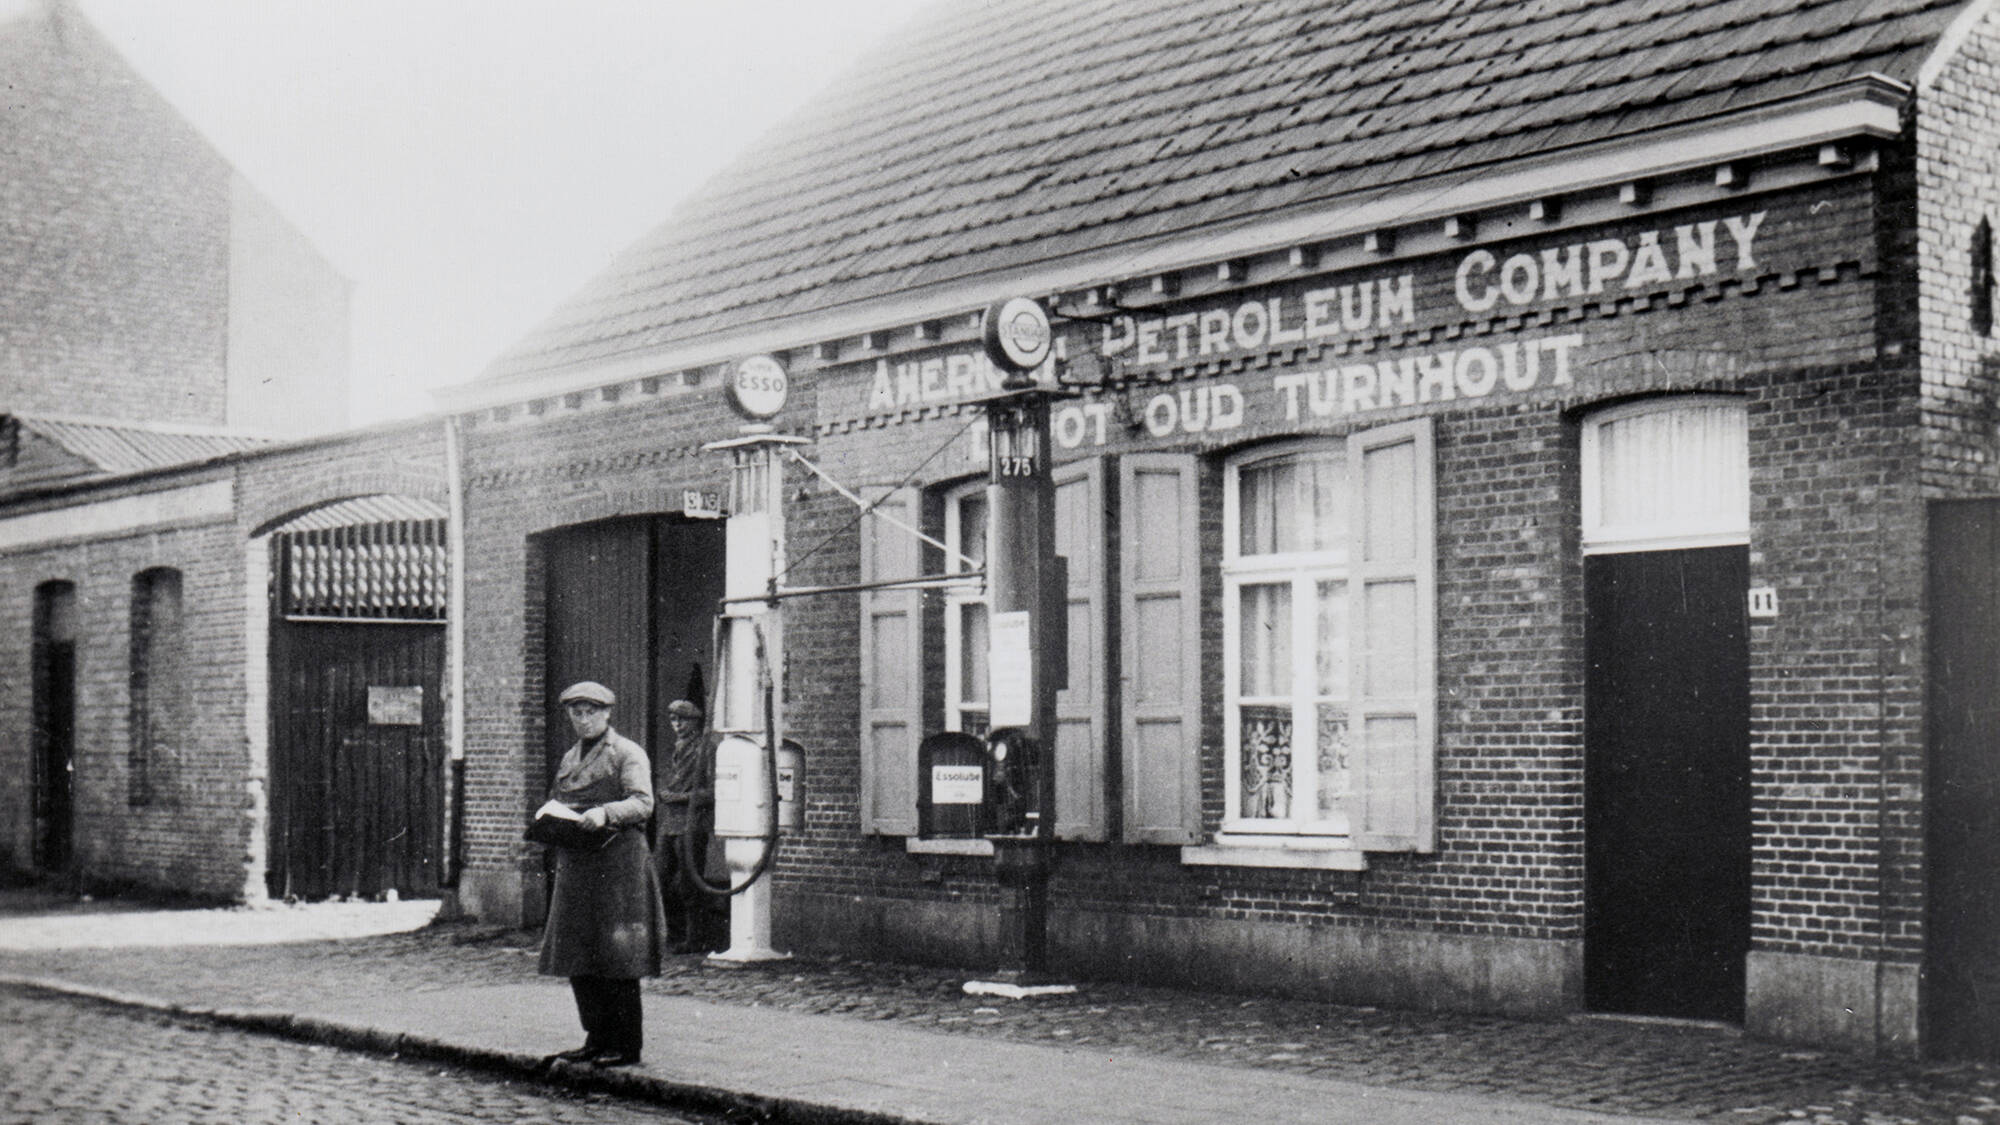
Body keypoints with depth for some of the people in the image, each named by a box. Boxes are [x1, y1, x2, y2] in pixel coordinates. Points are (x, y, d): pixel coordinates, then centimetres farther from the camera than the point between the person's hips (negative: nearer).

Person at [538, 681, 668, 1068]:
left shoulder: (627, 753, -2)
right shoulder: (570, 758, 20)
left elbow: (643, 803, -12)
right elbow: (556, 801, 25)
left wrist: (605, 813, -28)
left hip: (618, 862, -7)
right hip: (574, 863, 7)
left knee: (616, 957, -7)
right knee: (577, 957, 8)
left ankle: (626, 1044, -1)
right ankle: (597, 1038, 18)